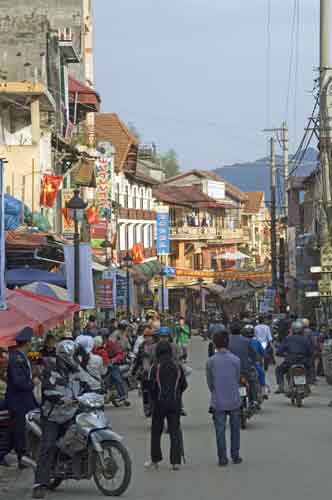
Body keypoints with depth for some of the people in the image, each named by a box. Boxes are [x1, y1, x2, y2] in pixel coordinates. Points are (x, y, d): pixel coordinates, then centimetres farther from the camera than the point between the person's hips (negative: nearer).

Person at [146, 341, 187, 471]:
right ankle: (176, 461, -1)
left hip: (160, 403, -2)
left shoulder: (156, 367, -10)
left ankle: (155, 459, 17)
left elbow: (151, 386, -10)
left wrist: (153, 399, 7)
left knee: (156, 431, 12)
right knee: (175, 432, 4)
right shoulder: (178, 366, -1)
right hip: (175, 403, 2)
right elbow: (184, 385, 4)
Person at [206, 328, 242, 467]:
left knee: (220, 430, 5)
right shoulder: (235, 360, -6)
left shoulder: (211, 361, -6)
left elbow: (209, 382, 2)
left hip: (218, 402, 0)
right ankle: (235, 456, 17)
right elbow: (238, 379, 4)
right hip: (234, 401, 0)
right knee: (235, 429, 13)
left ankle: (222, 458, 5)